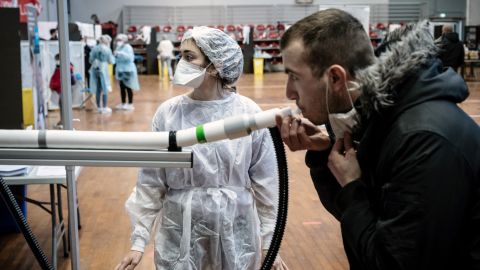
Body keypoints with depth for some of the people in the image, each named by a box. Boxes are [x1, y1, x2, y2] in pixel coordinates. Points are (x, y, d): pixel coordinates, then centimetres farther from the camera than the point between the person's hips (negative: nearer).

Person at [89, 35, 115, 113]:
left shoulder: (94, 48, 6)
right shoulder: (107, 49, -6)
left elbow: (90, 60, 8)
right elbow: (111, 61, -2)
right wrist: (111, 55, 15)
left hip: (95, 69, 4)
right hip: (103, 69, -4)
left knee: (98, 89, 9)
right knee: (105, 89, 4)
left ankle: (99, 107, 13)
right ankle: (105, 108, 5)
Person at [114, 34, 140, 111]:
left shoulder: (128, 47, -11)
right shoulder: (118, 48, 12)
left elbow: (130, 57, -24)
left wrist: (121, 53, -30)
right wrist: (115, 56, -2)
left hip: (127, 70, -8)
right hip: (120, 70, 8)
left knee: (128, 87, -4)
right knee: (122, 87, 11)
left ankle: (130, 104, 1)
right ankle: (123, 103, 19)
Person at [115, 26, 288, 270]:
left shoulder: (248, 113, -8)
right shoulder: (168, 113, -6)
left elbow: (266, 184, -2)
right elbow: (150, 183, -1)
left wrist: (269, 244, 1)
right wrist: (139, 241, -1)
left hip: (235, 233, 0)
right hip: (179, 234, 1)